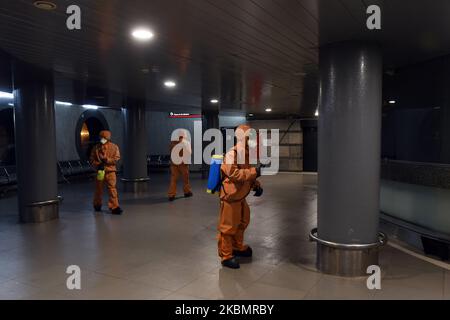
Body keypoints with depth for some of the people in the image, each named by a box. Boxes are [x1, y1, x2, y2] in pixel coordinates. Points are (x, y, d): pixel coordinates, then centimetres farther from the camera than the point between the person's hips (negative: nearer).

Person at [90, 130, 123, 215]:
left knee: (112, 189, -8)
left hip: (110, 171, -2)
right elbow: (92, 160, 7)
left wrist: (106, 160, -15)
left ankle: (114, 207, -6)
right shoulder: (96, 148, 6)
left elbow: (116, 158, -4)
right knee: (99, 189, 12)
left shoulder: (114, 147, 2)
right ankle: (97, 205, 33)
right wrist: (98, 165, -12)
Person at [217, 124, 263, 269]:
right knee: (228, 227, -1)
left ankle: (238, 247, 42)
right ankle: (226, 255, 11)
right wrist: (254, 171, -29)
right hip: (230, 197, -10)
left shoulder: (248, 155, 9)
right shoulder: (232, 154, -20)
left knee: (242, 223, 22)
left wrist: (256, 185, 5)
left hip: (241, 196, 10)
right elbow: (234, 174, -31)